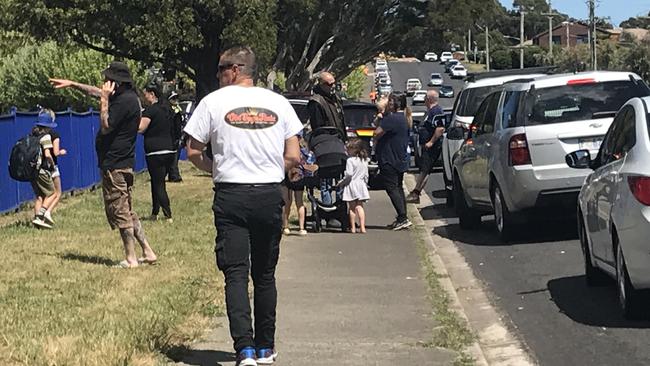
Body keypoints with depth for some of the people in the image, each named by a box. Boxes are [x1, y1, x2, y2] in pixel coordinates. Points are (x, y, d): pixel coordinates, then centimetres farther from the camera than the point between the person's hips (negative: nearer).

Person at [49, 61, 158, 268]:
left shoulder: (124, 101, -18)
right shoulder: (126, 96, 13)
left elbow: (105, 126, -18)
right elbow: (95, 92, 27)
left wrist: (104, 99, -16)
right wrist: (71, 84, 30)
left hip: (115, 165, -10)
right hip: (123, 163, 10)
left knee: (120, 212, -4)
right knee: (127, 212, 14)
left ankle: (131, 259, 1)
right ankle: (148, 253, 14)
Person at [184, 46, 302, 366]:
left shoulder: (214, 102, -1)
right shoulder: (278, 102, 5)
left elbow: (193, 152, 1)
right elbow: (293, 158, 2)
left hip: (231, 196, -2)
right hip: (270, 195, 2)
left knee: (236, 274, -2)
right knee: (265, 274, 13)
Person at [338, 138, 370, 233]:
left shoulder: (350, 160, -14)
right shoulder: (364, 161, 7)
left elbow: (349, 174, -20)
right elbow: (366, 175, 11)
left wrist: (342, 182, -9)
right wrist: (365, 184, 22)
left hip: (351, 185, -5)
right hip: (361, 185, 5)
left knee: (352, 207, 4)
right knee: (359, 206, 6)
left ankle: (353, 227, 7)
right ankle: (362, 227, -1)